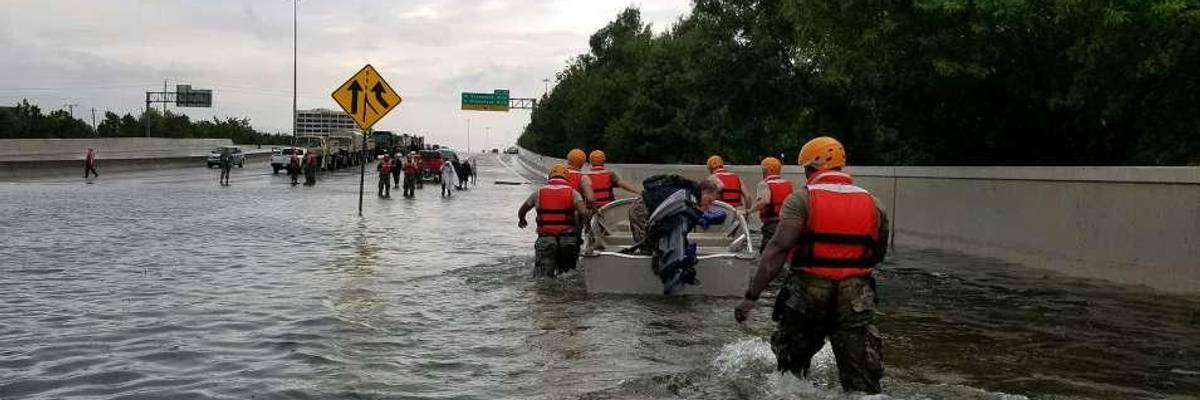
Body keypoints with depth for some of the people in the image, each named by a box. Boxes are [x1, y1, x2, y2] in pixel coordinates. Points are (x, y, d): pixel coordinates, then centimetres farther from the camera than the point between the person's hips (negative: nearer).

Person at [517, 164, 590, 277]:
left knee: (542, 276, 5)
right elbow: (584, 213, -14)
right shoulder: (572, 193, 2)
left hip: (545, 239, 0)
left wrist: (521, 220, 40)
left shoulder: (539, 193, 7)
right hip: (568, 239, 0)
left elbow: (521, 212, 19)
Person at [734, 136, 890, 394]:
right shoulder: (872, 204, 7)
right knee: (863, 383, 5)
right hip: (856, 298, 2)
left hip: (808, 294, -2)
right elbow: (878, 255, 16)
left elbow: (778, 248, -16)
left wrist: (751, 296, -18)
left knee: (790, 369, 20)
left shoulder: (802, 199, -5)